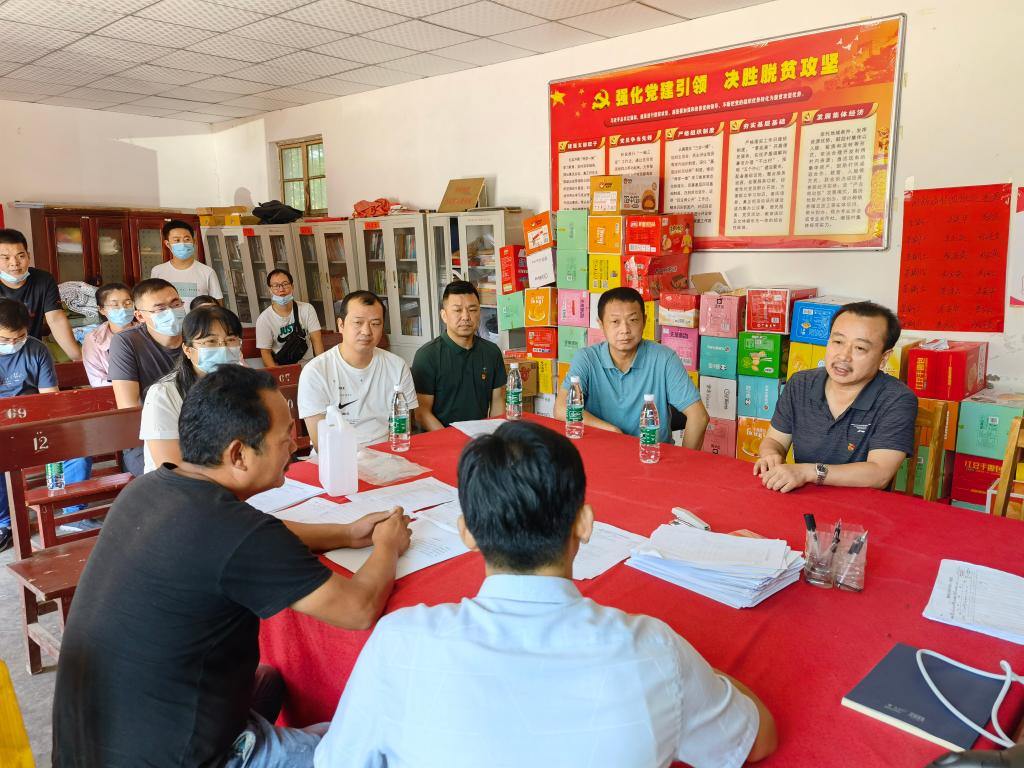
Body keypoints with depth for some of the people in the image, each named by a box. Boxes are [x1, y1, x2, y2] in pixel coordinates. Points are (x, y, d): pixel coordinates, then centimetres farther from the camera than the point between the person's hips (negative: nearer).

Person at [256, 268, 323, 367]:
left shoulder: (307, 309, 2)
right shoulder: (264, 319, -3)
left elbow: (316, 340, -1)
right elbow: (265, 352, -3)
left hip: (308, 364, 1)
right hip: (282, 367, -1)